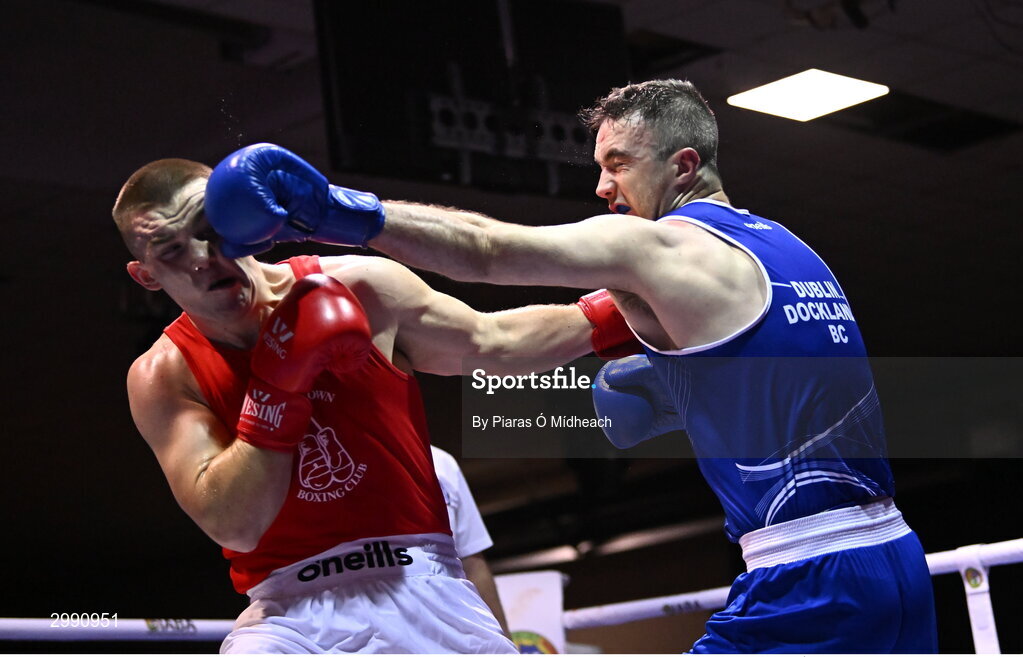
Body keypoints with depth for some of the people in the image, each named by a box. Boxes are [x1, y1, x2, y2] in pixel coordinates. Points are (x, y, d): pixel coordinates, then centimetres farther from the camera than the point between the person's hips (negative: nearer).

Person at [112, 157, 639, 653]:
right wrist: (278, 383, -20)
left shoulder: (361, 290, -2)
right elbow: (234, 526, -14)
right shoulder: (163, 377, -5)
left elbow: (493, 343, 10)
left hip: (422, 586, 2)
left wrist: (610, 313, 4)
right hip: (292, 613, -2)